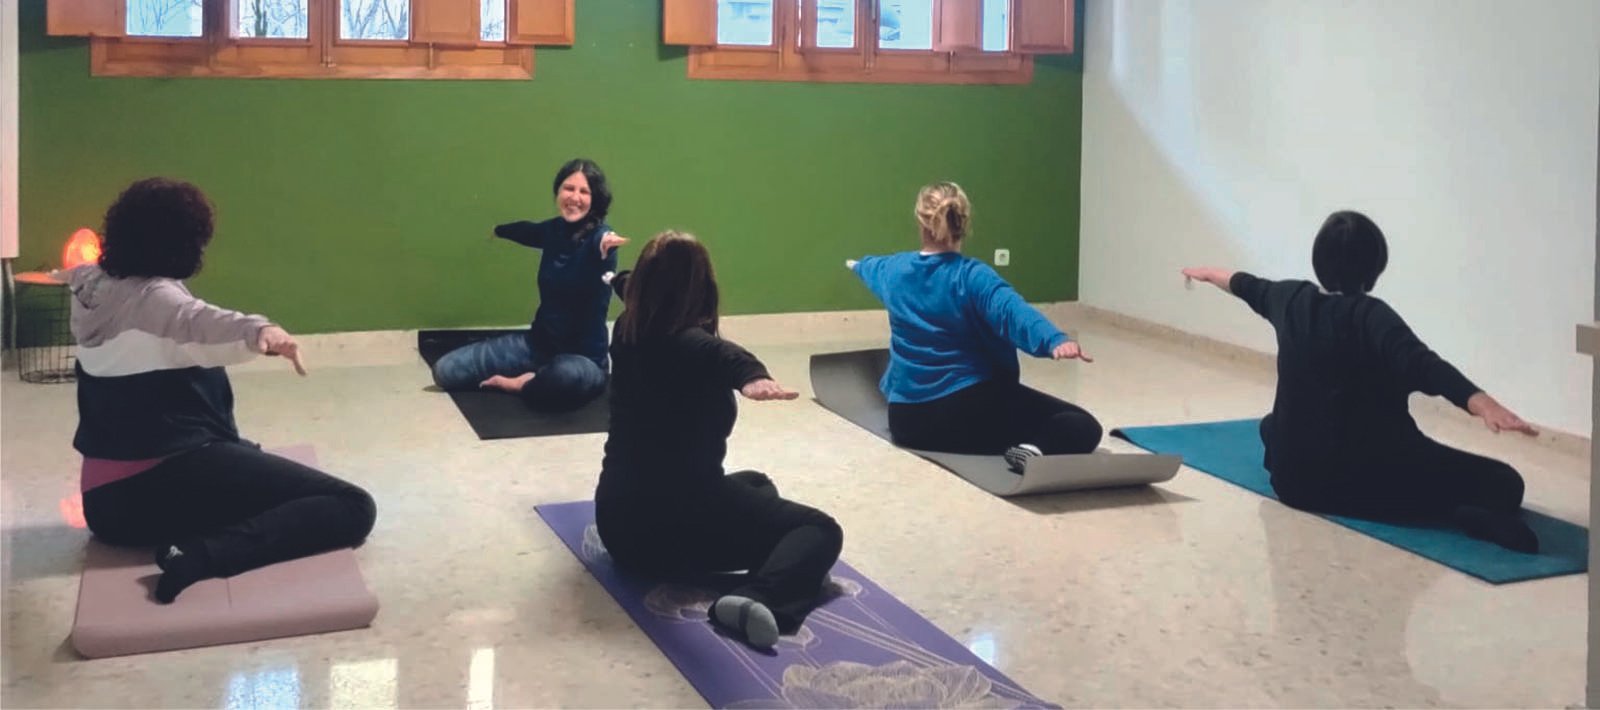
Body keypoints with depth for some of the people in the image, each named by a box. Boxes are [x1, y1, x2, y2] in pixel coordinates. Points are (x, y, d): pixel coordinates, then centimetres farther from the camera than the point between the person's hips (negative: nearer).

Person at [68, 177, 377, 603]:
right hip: (172, 483, -10)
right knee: (352, 508, -20)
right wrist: (261, 332, -63)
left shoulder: (92, 290, 7)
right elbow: (198, 321, -43)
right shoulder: (154, 298, -18)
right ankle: (202, 554, -28)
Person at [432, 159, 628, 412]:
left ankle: (522, 383, -10)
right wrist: (496, 229, 49)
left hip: (583, 358, -6)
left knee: (566, 376, -44)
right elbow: (524, 231, 30)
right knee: (445, 370, -5)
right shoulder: (553, 230, 3)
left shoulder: (600, 238, -17)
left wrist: (604, 254, -60)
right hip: (537, 342, 6)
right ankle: (541, 377, 4)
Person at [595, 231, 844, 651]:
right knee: (820, 529, -3)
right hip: (672, 525, -8)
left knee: (755, 486, 33)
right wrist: (752, 377, -67)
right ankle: (758, 601, -30)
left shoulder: (627, 332, 5)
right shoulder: (688, 346, -18)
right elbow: (722, 355, -45)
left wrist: (622, 277, 54)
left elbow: (630, 286, 31)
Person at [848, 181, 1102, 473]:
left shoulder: (894, 269, 9)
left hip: (907, 420, 6)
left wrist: (856, 264, 60)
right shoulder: (970, 275, -11)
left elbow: (869, 267, 35)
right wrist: (1054, 340, -49)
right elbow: (1012, 310, -31)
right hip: (969, 409, -6)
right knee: (1082, 427, -11)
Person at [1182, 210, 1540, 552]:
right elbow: (1422, 366, -33)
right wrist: (1484, 405, -48)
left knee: (1273, 427, 41)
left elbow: (1249, 286, 26)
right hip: (1372, 480, -7)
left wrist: (1208, 273, 48)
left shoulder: (1292, 299, 4)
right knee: (1502, 484, -6)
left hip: (1296, 480, 7)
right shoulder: (1369, 316, -15)